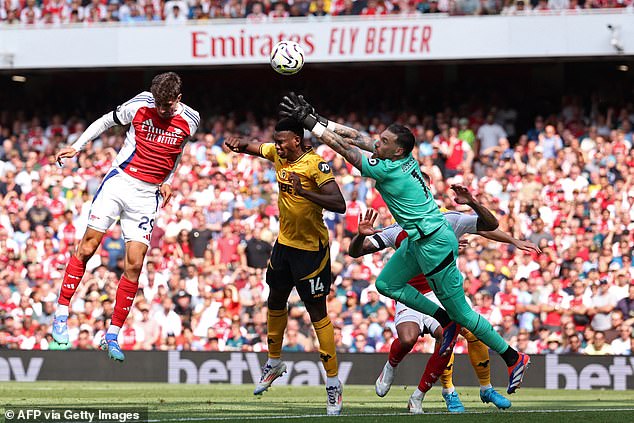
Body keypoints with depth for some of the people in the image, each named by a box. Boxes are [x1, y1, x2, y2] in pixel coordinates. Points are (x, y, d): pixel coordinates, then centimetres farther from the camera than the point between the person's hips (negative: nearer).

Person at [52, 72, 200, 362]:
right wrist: (76, 147, 4)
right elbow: (105, 121, 10)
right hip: (119, 182, -1)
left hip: (148, 195, 1)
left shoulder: (189, 121, -1)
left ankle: (112, 336, 1)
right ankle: (61, 314, 3)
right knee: (87, 247, -9)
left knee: (134, 265, -6)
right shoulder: (139, 106, -6)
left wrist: (168, 182, 8)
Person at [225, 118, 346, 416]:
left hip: (311, 248, -8)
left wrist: (304, 192, -40)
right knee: (275, 302, 20)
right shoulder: (278, 154, -1)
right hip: (284, 243, 8)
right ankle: (274, 362, 41)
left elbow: (339, 204, -29)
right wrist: (239, 144, -9)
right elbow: (250, 148, 16)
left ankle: (333, 383, 0)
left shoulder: (315, 163, -22)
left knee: (317, 312, -6)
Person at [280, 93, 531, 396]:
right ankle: (446, 322, 20)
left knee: (460, 311, 0)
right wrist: (316, 118, 3)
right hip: (420, 241, 10)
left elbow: (342, 147, -21)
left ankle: (514, 359, 10)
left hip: (435, 245, -10)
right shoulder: (403, 157, -1)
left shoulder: (388, 169, -24)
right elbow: (355, 137, 6)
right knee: (386, 284, 16)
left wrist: (308, 122, -17)